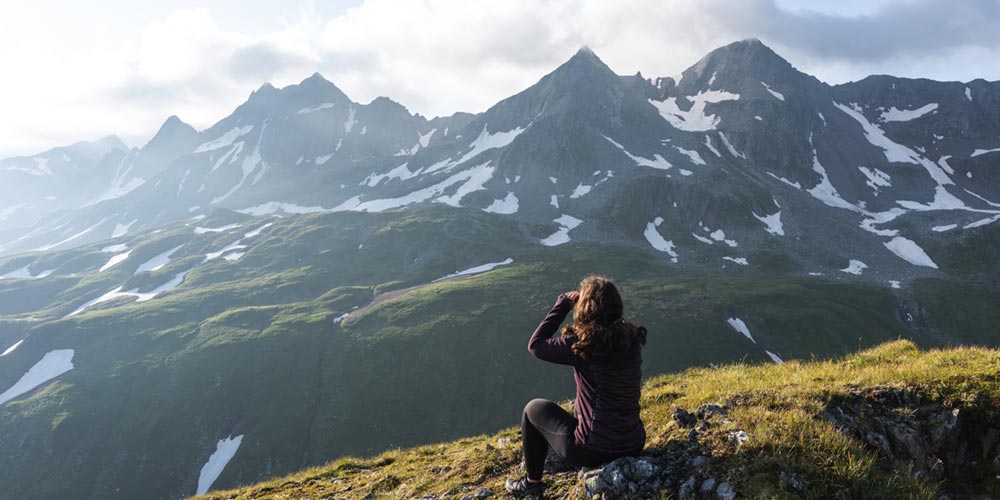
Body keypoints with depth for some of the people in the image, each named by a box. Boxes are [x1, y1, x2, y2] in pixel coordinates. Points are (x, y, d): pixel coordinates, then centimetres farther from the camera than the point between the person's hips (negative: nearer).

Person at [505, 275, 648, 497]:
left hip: (593, 451, -6)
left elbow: (535, 345, -8)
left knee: (534, 409, 18)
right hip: (634, 446, 6)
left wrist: (563, 304, -3)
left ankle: (532, 483, 30)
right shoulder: (632, 337, -5)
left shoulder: (583, 343, -21)